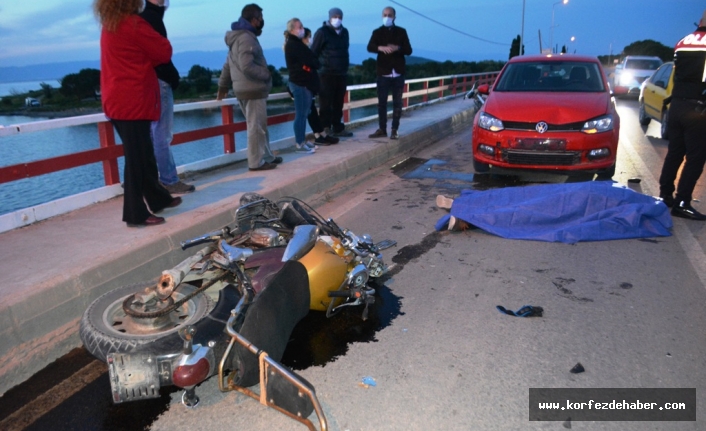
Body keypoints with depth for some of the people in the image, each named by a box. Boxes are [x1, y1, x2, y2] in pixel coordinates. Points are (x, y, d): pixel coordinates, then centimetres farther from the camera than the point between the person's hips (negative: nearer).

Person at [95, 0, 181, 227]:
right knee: (137, 159, -5)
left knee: (143, 155, 17)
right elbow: (164, 53, -6)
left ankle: (158, 199, 29)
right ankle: (136, 214, 1)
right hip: (133, 101, -9)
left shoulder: (109, 25, 15)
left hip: (118, 101, 9)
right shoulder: (134, 24, -12)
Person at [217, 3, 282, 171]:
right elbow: (247, 66, -24)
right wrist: (266, 75, -11)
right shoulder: (247, 38, -15)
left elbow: (228, 64, 21)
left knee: (259, 126, 16)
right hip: (253, 90, -10)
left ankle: (267, 156, 25)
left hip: (244, 89, 10)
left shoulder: (238, 37, 17)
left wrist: (223, 85, 26)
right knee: (256, 127, -5)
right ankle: (256, 162, 1)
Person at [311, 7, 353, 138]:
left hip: (342, 74, 6)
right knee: (326, 104, -4)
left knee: (338, 104, 12)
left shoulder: (344, 31, 13)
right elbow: (313, 53, -6)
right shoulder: (322, 32, -5)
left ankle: (338, 128, 21)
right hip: (327, 74, -6)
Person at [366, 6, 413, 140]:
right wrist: (381, 48, -32)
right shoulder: (377, 32, 5)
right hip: (383, 73, 0)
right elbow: (369, 47, -11)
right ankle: (382, 129, 11)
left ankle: (394, 130, 6)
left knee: (397, 102, 1)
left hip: (398, 73, 0)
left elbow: (409, 50, 1)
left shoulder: (401, 32, 7)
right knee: (382, 102, 3)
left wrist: (398, 48, -19)